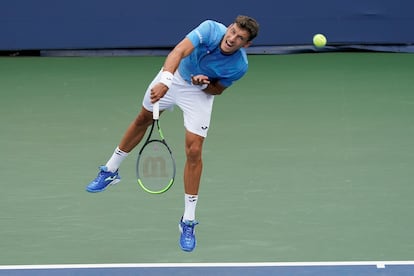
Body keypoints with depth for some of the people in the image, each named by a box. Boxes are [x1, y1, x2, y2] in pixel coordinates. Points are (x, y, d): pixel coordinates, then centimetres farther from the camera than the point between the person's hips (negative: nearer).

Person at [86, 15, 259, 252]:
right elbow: (179, 52, -46)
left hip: (200, 93, -1)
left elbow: (218, 89, -9)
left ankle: (188, 222, 2)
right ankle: (110, 171, 47)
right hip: (174, 75, 1)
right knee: (143, 119, 21)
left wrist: (206, 83, -30)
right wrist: (164, 82, -60)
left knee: (194, 152, -10)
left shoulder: (239, 66, -29)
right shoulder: (211, 29, -35)